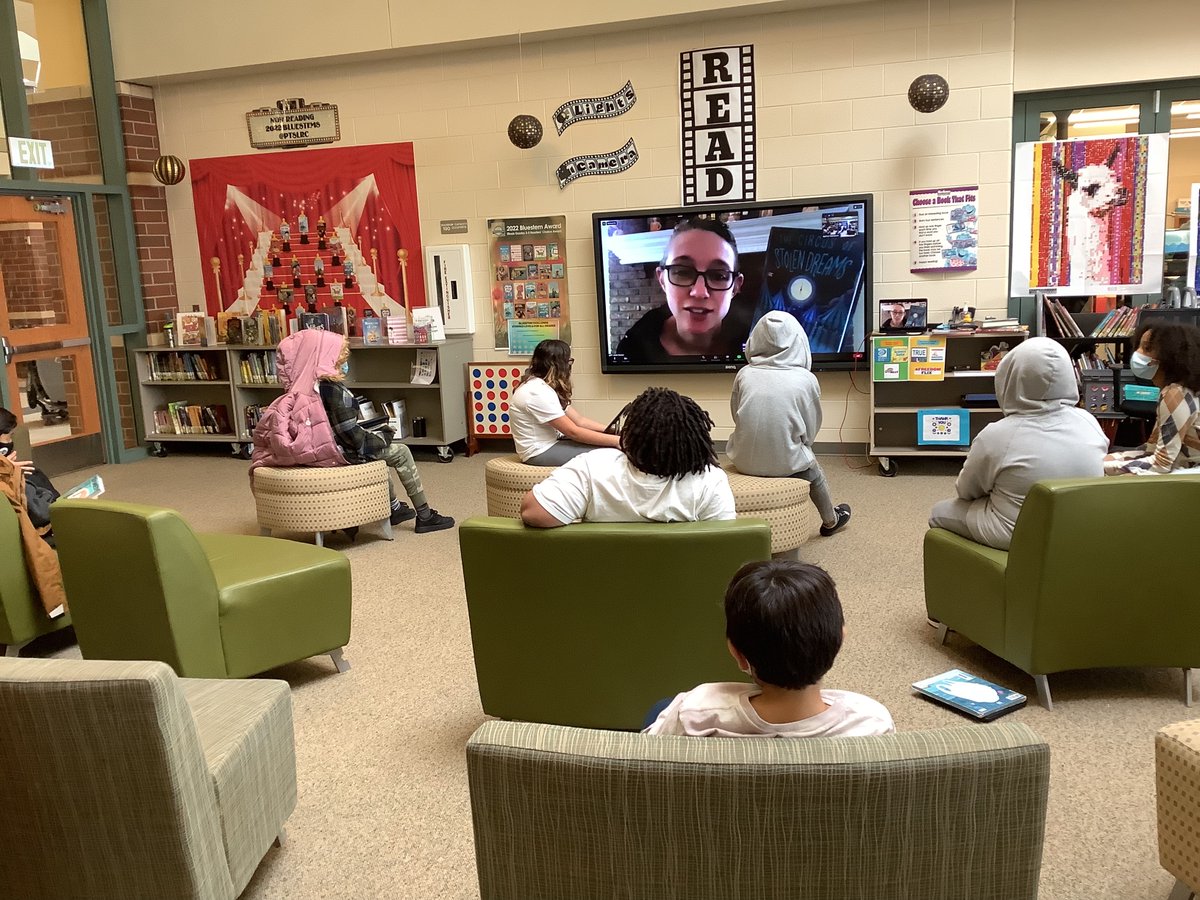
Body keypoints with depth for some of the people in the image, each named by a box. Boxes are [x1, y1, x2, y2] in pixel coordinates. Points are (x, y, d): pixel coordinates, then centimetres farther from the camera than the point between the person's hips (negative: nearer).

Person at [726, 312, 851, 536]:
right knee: (814, 471, 33)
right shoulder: (806, 379, -10)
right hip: (785, 464, -2)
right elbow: (811, 429, -1)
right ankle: (830, 521, 57)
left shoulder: (744, 375, -5)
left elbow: (736, 416, 7)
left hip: (744, 460, 2)